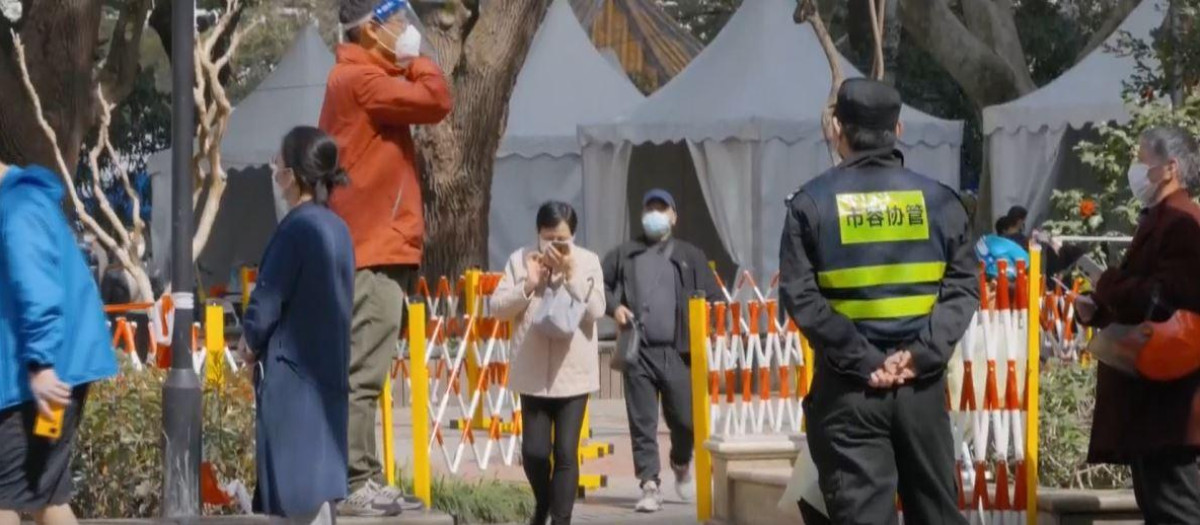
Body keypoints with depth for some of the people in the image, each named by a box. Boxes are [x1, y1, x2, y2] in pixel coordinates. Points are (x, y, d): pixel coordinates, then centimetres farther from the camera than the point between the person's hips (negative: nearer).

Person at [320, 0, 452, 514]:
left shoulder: (369, 79, 20)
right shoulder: (359, 78, -13)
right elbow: (436, 100, -17)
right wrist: (417, 59, -4)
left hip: (378, 249, 11)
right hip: (372, 252, -11)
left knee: (363, 374, 12)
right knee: (362, 374, -11)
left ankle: (363, 482, 15)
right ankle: (352, 486, -12)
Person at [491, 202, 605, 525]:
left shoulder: (588, 262, 1)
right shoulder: (520, 260, 2)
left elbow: (596, 310, -8)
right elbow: (498, 308, -1)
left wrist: (571, 275, -14)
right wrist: (529, 284, -13)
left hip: (574, 372, -1)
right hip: (534, 373, 1)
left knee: (566, 452, -3)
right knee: (534, 450, 1)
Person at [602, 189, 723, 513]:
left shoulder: (690, 256, 10)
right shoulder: (624, 255, 13)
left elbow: (713, 297, 7)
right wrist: (613, 305, -2)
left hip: (677, 351, 0)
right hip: (638, 352, 1)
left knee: (684, 419, 2)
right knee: (642, 422, -2)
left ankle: (682, 463, 32)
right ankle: (650, 486, 0)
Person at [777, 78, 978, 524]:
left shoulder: (812, 203, -3)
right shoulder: (938, 200, 4)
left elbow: (801, 297, -11)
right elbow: (963, 287, -3)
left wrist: (862, 360, -13)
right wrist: (923, 353, -9)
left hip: (848, 387, -2)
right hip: (921, 383, 2)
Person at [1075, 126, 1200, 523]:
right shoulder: (1160, 221, 19)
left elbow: (1165, 300, -25)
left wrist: (1107, 284, -10)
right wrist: (1098, 310, 6)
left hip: (1166, 392, -11)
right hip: (1148, 391, 11)